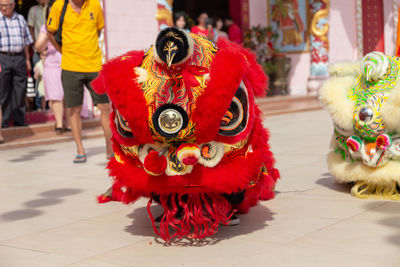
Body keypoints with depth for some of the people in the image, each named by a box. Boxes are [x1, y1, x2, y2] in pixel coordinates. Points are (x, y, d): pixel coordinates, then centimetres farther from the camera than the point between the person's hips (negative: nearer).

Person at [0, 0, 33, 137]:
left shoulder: (20, 19, 14)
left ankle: (20, 122, 12)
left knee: (20, 92, 5)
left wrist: (27, 59, 13)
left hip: (19, 58, 4)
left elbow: (26, 41, 19)